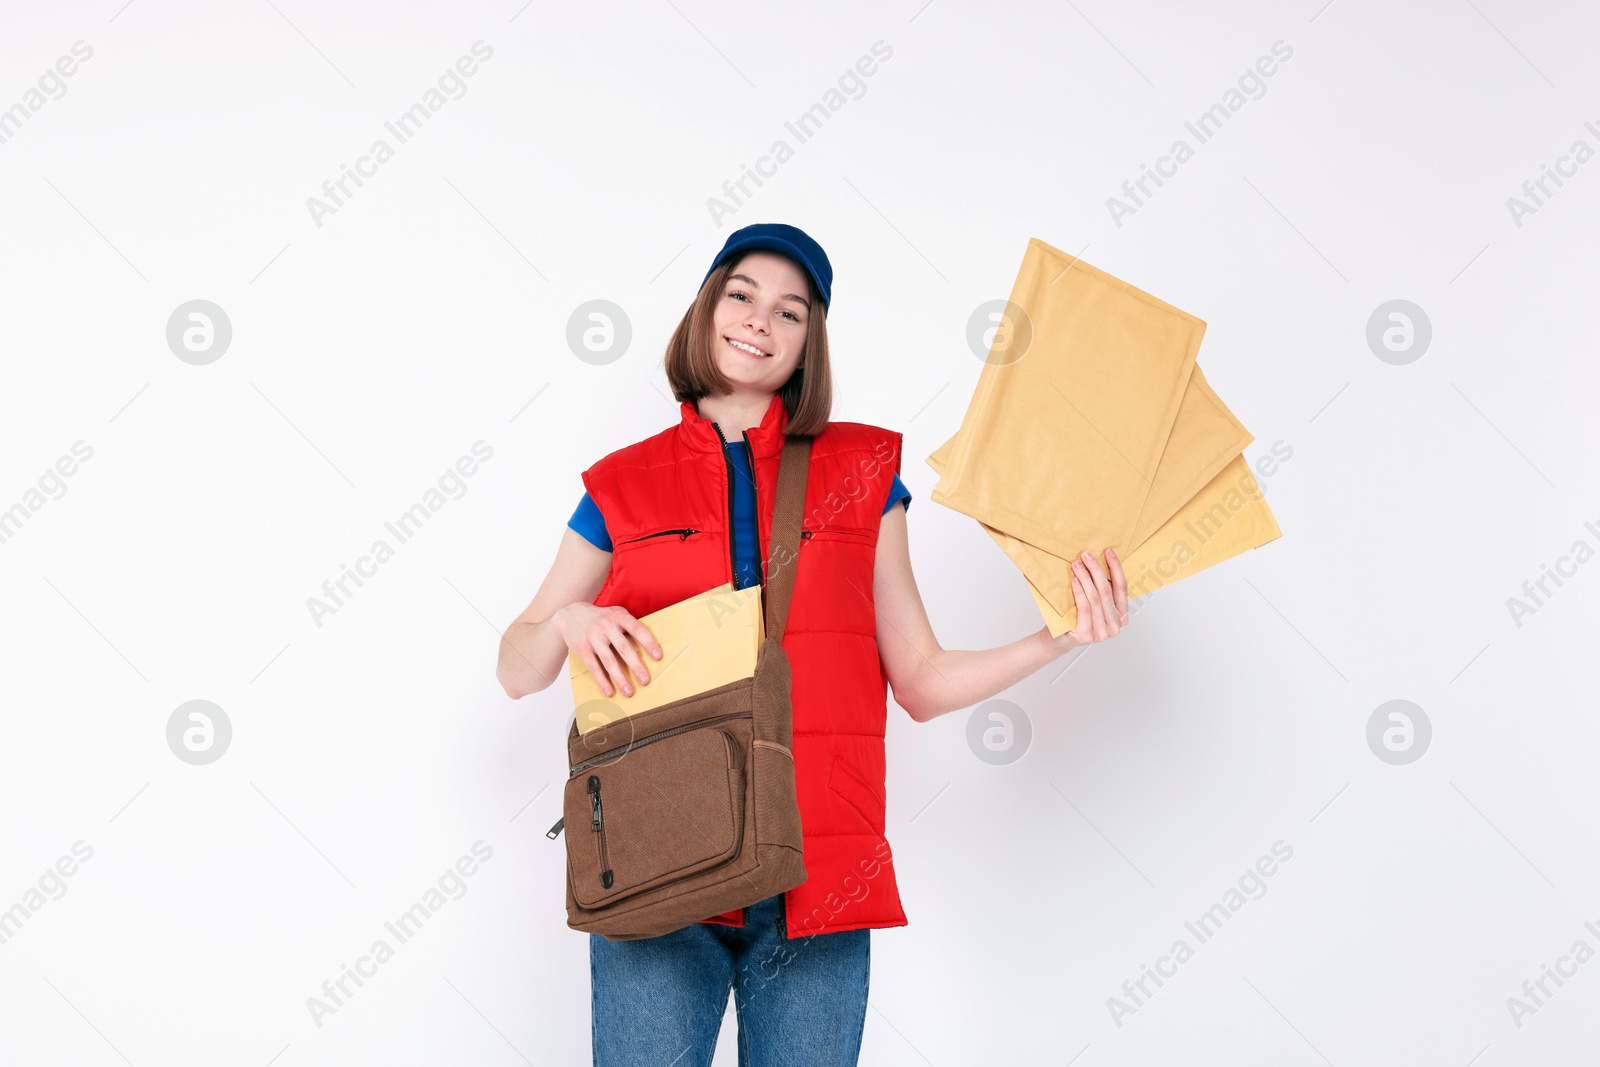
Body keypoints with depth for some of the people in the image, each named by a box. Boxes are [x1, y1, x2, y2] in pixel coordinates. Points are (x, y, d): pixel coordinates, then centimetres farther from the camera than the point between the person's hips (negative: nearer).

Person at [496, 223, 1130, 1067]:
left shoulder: (861, 471, 9)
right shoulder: (624, 487, 9)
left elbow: (922, 683, 9)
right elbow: (516, 672, 11)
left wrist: (1059, 637, -5)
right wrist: (568, 623, -10)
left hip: (818, 880, 1)